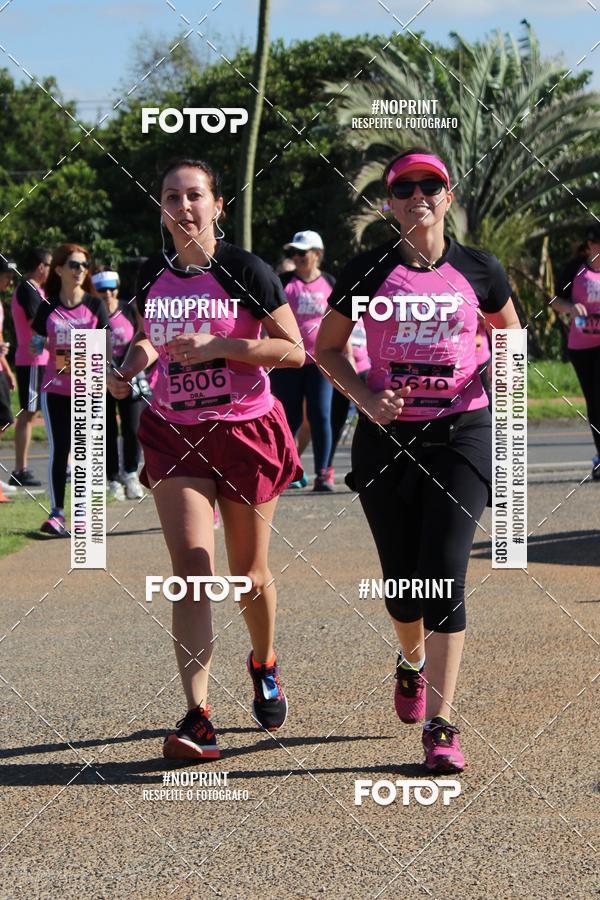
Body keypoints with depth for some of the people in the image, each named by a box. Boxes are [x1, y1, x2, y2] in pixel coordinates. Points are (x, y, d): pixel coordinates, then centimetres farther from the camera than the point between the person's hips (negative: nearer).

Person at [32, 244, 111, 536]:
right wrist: (39, 345, -7)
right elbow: (37, 343, 12)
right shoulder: (48, 309, 4)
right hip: (55, 389, 0)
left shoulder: (95, 306, 2)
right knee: (59, 450, -4)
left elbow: (106, 347, 2)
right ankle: (56, 513, -1)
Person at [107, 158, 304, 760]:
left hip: (247, 433, -2)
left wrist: (217, 345, -19)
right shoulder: (152, 276, 5)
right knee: (191, 571, -13)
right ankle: (197, 717, -17)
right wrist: (128, 370, -1)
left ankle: (264, 665, 42)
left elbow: (294, 351, -9)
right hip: (175, 435, 2)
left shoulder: (245, 271, -8)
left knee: (249, 576, 10)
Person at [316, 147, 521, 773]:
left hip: (461, 433, -1)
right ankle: (412, 662, 44)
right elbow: (327, 349, 8)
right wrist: (366, 397, -8)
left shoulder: (477, 270, 3)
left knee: (445, 576, -11)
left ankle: (440, 727, -9)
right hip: (387, 437, 1)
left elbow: (510, 335, 18)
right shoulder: (368, 271, 1)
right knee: (402, 578, 9)